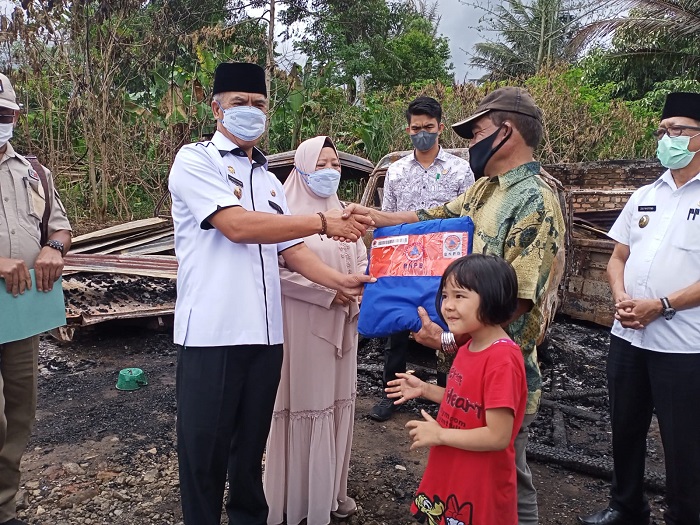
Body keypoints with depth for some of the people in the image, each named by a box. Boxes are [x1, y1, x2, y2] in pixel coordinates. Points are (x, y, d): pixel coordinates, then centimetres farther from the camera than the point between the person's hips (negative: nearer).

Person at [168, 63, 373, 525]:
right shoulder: (196, 160, -4)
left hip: (264, 331, 6)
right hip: (212, 331, -6)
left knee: (252, 440, 18)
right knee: (205, 447, 6)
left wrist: (339, 281, -3)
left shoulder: (268, 179, 18)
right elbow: (237, 226, -17)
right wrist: (323, 222, -15)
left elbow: (291, 249, 13)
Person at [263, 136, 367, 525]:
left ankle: (332, 489, 30)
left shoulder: (343, 213, 11)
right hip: (303, 326, -7)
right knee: (305, 404, 2)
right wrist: (329, 290, -19)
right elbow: (279, 270, -17)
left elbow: (362, 260, 15)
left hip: (341, 325, 7)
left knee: (338, 401, 14)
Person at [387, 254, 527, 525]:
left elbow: (498, 436, -27)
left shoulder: (502, 360, -27)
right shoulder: (469, 347, 1)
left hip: (481, 489, -8)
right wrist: (425, 390, 5)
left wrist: (439, 434, -20)